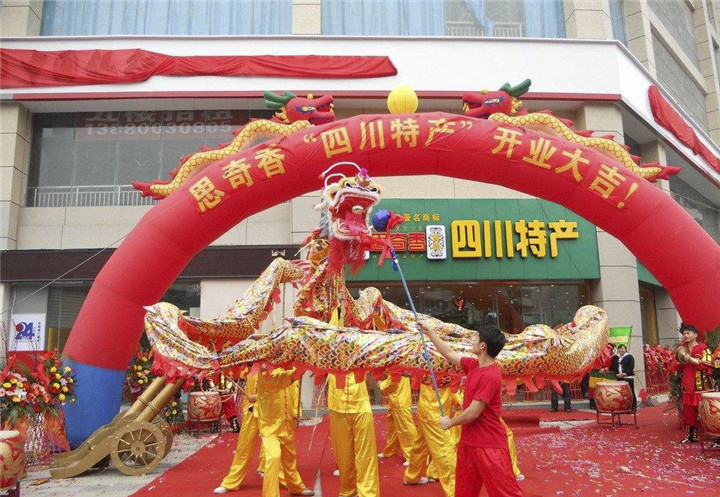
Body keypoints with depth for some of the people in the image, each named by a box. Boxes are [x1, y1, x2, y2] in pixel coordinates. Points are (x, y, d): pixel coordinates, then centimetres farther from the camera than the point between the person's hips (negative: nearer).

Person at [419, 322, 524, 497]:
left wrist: (450, 422, -5)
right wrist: (429, 332, 22)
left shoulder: (490, 376, -23)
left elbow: (472, 413, -21)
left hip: (489, 445, -9)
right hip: (469, 441, 9)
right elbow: (449, 354, 18)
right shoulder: (474, 365, 3)